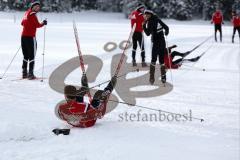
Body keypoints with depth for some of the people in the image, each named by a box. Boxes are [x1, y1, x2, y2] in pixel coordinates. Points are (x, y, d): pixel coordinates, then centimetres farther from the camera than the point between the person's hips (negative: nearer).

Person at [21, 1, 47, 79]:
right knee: (32, 56, -3)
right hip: (30, 37, -8)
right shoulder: (32, 15, -13)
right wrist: (43, 23, -2)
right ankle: (30, 74, -6)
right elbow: (37, 25, -18)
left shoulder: (27, 13, 13)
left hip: (23, 36, 8)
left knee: (25, 56, 15)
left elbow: (22, 23, 26)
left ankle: (24, 73, 17)